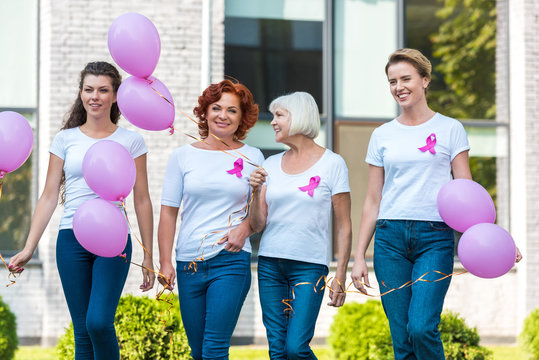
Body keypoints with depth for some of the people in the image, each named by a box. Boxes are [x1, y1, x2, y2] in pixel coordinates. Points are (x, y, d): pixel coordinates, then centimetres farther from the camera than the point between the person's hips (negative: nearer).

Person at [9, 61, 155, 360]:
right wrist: (28, 249, 2)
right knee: (82, 330, 2)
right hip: (72, 238, 2)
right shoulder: (65, 140, 9)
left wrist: (148, 256, 6)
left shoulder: (131, 141, 6)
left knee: (99, 322, -18)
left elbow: (142, 201, 8)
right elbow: (49, 197, 9)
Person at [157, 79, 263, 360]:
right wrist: (165, 262, -1)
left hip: (231, 261, -2)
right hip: (189, 262, 2)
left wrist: (245, 227, -10)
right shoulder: (183, 156, 6)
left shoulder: (252, 157, 5)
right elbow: (168, 212, 7)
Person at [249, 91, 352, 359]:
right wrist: (257, 192, -9)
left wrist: (340, 276, -7)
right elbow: (257, 225, 8)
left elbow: (343, 226, -2)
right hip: (270, 264, 4)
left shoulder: (332, 164, -2)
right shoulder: (271, 165, 10)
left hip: (310, 265, -4)